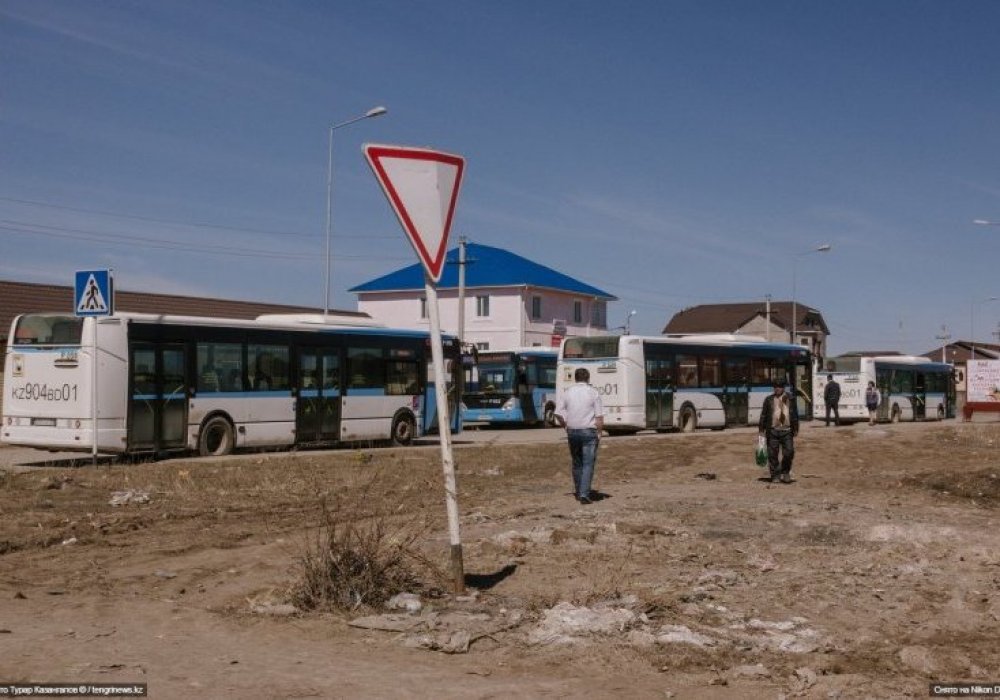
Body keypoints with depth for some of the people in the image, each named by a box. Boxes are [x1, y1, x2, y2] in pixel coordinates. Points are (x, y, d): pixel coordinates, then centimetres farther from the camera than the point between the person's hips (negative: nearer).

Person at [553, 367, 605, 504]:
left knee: (577, 462, 17)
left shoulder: (566, 393, 3)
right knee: (588, 463, -2)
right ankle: (584, 494, -11)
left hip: (572, 431, 3)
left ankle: (578, 491, 25)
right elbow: (599, 417, -7)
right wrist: (599, 433, 2)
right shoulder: (593, 393, -4)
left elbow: (558, 414, 0)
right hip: (589, 431, -3)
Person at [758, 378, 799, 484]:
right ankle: (775, 476, 10)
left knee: (789, 452, -5)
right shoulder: (769, 400, 6)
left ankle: (785, 472, 17)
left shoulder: (790, 400, 10)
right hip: (773, 431, -1)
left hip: (787, 430, 1)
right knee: (772, 454, 0)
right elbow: (763, 415, 5)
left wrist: (795, 429, 10)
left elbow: (795, 415, 14)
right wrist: (762, 429, 0)